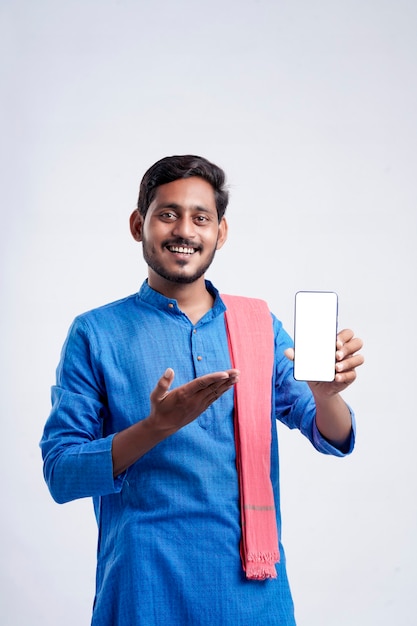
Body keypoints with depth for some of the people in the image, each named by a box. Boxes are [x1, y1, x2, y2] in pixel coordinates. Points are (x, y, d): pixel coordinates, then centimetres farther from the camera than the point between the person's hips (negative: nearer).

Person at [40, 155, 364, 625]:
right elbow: (60, 473, -8)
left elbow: (333, 439, 2)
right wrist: (157, 427, -23)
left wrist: (326, 393, -21)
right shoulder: (95, 334, -4)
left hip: (255, 588, 3)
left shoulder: (261, 325, 5)